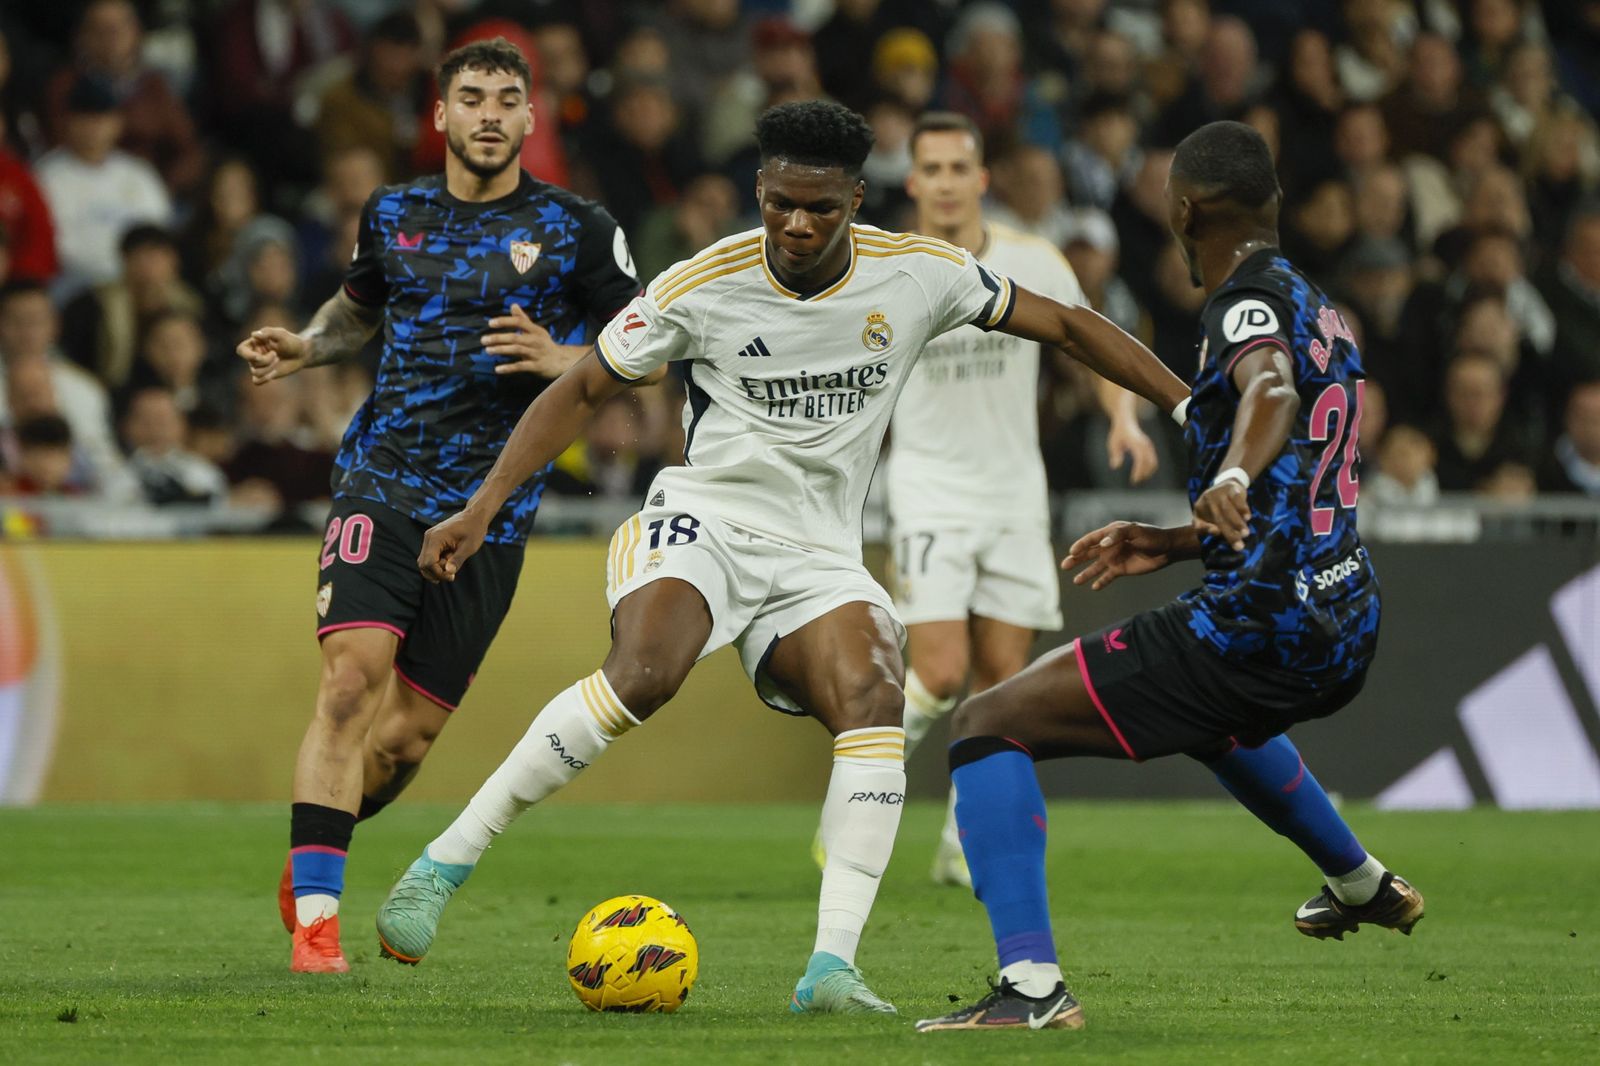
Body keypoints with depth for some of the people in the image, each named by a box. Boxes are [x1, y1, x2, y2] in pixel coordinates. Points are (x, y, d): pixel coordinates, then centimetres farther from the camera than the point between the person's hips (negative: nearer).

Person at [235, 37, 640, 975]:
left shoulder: (577, 231, 1)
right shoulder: (393, 216, 10)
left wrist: (561, 360, -15)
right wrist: (304, 348, 9)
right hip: (382, 485, 0)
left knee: (409, 733, 1)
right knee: (354, 678, -19)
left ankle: (313, 855, 30)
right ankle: (315, 915, -19)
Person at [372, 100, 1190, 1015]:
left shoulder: (919, 274, -3)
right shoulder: (703, 286, -8)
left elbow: (1064, 325, 9)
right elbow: (586, 390, 3)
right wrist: (482, 508, -4)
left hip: (819, 558, 3)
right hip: (703, 521, -3)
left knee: (874, 697, -27)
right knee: (642, 675, -33)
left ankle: (832, 970, -31)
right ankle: (442, 868, -25)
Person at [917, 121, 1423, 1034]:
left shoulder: (1250, 302, -8)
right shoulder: (1322, 312, 19)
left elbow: (1273, 387, -34)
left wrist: (1232, 478, -52)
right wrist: (1179, 543, 28)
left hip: (1259, 629, -9)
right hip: (1345, 633, 9)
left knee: (990, 725, -9)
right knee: (1217, 712, 45)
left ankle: (1032, 984, -23)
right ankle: (1364, 885, 61)